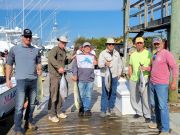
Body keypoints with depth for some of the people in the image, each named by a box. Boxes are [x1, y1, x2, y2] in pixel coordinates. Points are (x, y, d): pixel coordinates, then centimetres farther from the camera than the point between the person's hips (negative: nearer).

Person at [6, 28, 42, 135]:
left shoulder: (36, 50, 10)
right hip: (21, 80, -4)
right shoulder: (14, 49, 2)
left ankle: (30, 121, 30)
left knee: (32, 103, 13)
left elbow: (38, 63, 18)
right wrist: (8, 79, 0)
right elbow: (9, 65, 4)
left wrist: (40, 69, -4)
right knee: (20, 105, -6)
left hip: (33, 80, 4)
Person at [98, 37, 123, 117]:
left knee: (113, 93, 9)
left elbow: (120, 63, 20)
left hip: (114, 76, 5)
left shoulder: (116, 53, 13)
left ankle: (111, 108, 22)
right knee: (105, 94, -6)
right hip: (105, 76, -4)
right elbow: (100, 64, -13)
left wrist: (119, 73, 14)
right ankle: (103, 110, -1)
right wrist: (105, 64, -34)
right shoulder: (103, 53, -2)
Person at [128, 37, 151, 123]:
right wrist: (130, 77, 11)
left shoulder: (148, 54, -3)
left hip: (144, 80, -5)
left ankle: (147, 115, 10)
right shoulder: (133, 55, 13)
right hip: (134, 80, 6)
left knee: (145, 98, -4)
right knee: (134, 97, 12)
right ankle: (139, 112, 29)